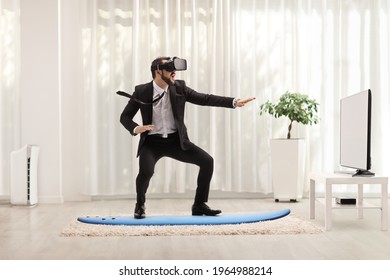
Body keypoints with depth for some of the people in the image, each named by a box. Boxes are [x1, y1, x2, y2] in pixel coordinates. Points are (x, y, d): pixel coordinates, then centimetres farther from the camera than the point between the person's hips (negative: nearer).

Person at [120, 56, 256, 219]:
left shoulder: (179, 88, -2)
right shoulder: (141, 92, -8)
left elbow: (204, 99, -4)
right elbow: (125, 117, 0)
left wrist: (234, 102, -13)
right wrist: (135, 129, -22)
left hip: (176, 140, 3)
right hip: (152, 142, -3)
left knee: (207, 161, -9)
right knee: (146, 171, -29)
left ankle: (199, 205, 7)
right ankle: (140, 205, 3)